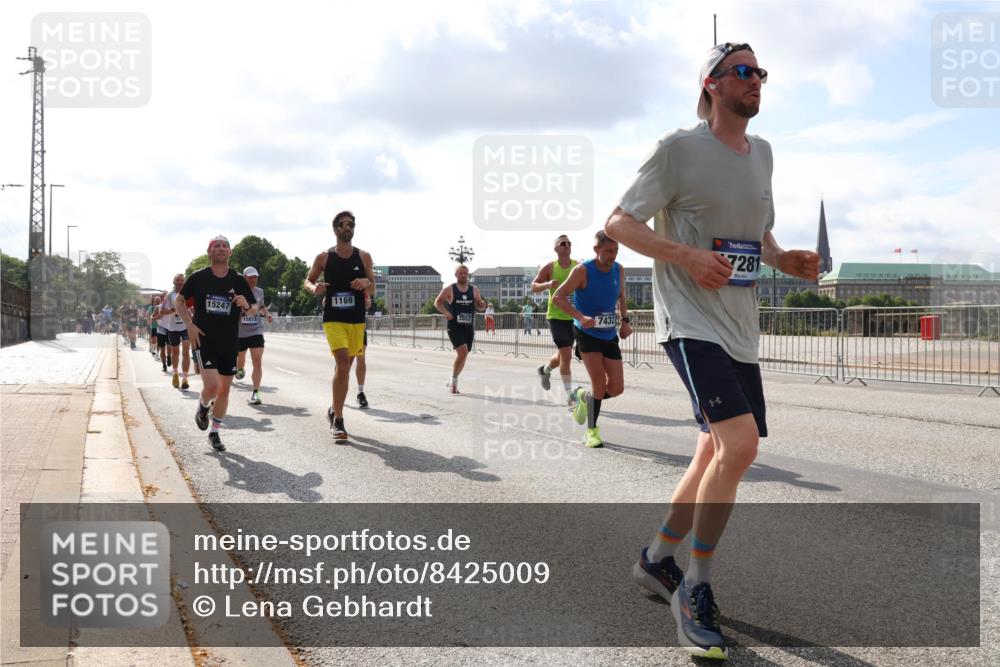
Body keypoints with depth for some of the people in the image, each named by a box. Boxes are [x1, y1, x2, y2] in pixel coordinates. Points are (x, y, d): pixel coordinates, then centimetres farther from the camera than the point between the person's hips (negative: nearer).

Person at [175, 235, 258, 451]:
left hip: (230, 343, 3)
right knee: (211, 386, -17)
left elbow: (254, 310, 8)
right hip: (204, 340, -3)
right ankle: (203, 407, 19)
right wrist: (189, 324, -6)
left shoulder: (238, 281, 2)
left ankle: (214, 433, 23)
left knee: (225, 388, 6)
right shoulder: (198, 277, -3)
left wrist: (246, 306, -16)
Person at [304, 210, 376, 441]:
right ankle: (337, 421, -14)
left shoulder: (364, 257, 5)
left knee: (344, 367, 12)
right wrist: (314, 288, -12)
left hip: (357, 320, 3)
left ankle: (334, 409, 33)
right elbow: (308, 281, 11)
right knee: (343, 363, -19)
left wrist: (366, 283, -15)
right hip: (333, 318, -3)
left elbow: (372, 289, 9)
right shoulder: (324, 257, 1)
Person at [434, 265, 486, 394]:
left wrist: (482, 305, -10)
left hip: (469, 327, 4)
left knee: (463, 355, 10)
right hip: (454, 326, -4)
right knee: (462, 351, -20)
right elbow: (437, 302, 6)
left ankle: (453, 381, 29)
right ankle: (454, 380, -4)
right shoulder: (449, 289, -1)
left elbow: (479, 306, 14)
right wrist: (446, 312, -10)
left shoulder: (474, 290, 8)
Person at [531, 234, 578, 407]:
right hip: (556, 316, -4)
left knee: (563, 354, 16)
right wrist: (547, 284, -20)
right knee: (566, 353, -13)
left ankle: (545, 369, 48)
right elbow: (533, 286, 0)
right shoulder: (549, 267, -3)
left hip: (573, 316, 4)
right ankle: (570, 395, -6)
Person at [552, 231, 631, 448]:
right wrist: (581, 317, -30)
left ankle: (583, 396, 31)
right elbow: (558, 297, -17)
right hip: (587, 334, -5)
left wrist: (624, 320, 5)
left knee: (617, 388, 0)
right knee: (600, 383, -11)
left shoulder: (619, 270, 1)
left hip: (610, 335, 5)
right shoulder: (583, 270, -15)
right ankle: (592, 431, 9)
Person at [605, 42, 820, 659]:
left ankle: (657, 560, 33)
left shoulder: (762, 153, 14)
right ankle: (696, 591, -5)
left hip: (741, 330, 8)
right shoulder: (680, 148, -7)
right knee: (740, 444, -22)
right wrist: (688, 255, -21)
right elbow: (620, 222, -8)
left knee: (717, 455, 12)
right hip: (691, 322, -8)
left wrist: (785, 259, 3)